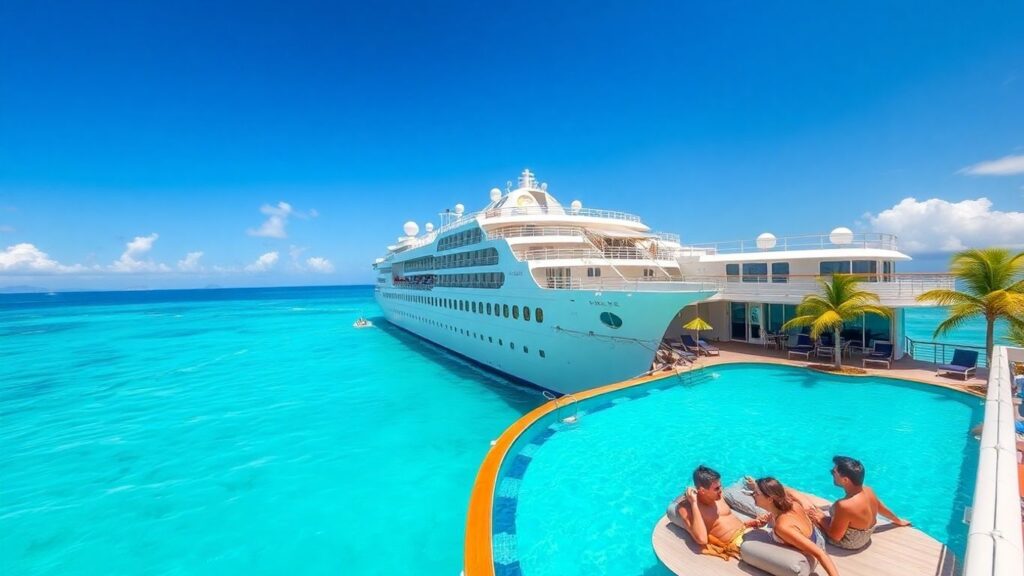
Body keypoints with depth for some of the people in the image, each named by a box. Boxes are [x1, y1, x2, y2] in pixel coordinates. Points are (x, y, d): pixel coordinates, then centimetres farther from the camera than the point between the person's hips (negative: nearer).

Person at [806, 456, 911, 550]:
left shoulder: (844, 506, -39)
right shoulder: (868, 491, -15)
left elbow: (835, 536, -27)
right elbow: (882, 508, 7)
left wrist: (821, 518, -11)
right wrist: (898, 521, 28)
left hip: (850, 543, -8)